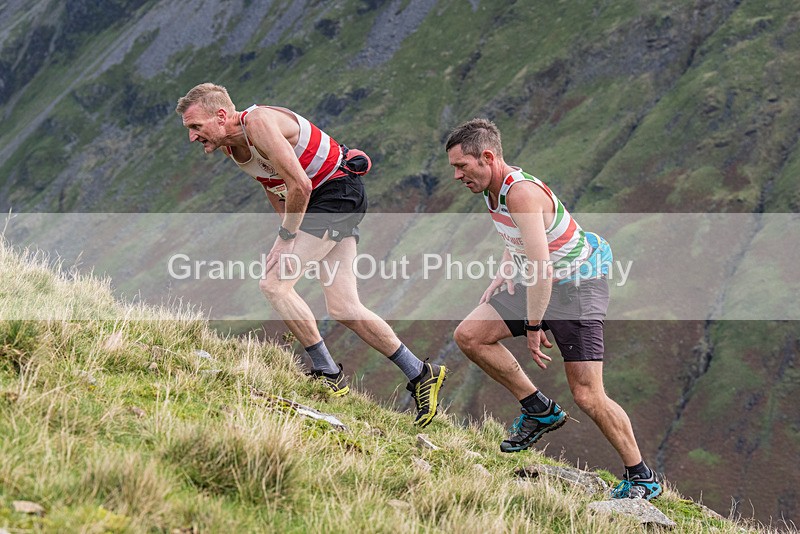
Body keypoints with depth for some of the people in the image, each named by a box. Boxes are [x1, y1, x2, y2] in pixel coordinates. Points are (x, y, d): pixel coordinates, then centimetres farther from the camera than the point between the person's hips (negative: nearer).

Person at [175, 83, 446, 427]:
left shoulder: (259, 122, -22)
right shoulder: (230, 146, 7)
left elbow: (299, 186, -25)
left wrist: (286, 239, -16)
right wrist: (288, 233, 7)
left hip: (338, 190, -9)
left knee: (274, 283, -15)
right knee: (343, 310, 3)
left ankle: (327, 373, -6)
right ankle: (421, 375, 9)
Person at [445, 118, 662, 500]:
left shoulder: (522, 193, -28)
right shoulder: (492, 187, 2)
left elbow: (541, 267, -32)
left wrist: (533, 327, -25)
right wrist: (503, 274, 7)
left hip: (577, 285, -9)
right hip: (537, 283, 9)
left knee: (587, 396, -13)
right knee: (468, 336, -2)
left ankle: (642, 478, 3)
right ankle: (540, 411, 10)